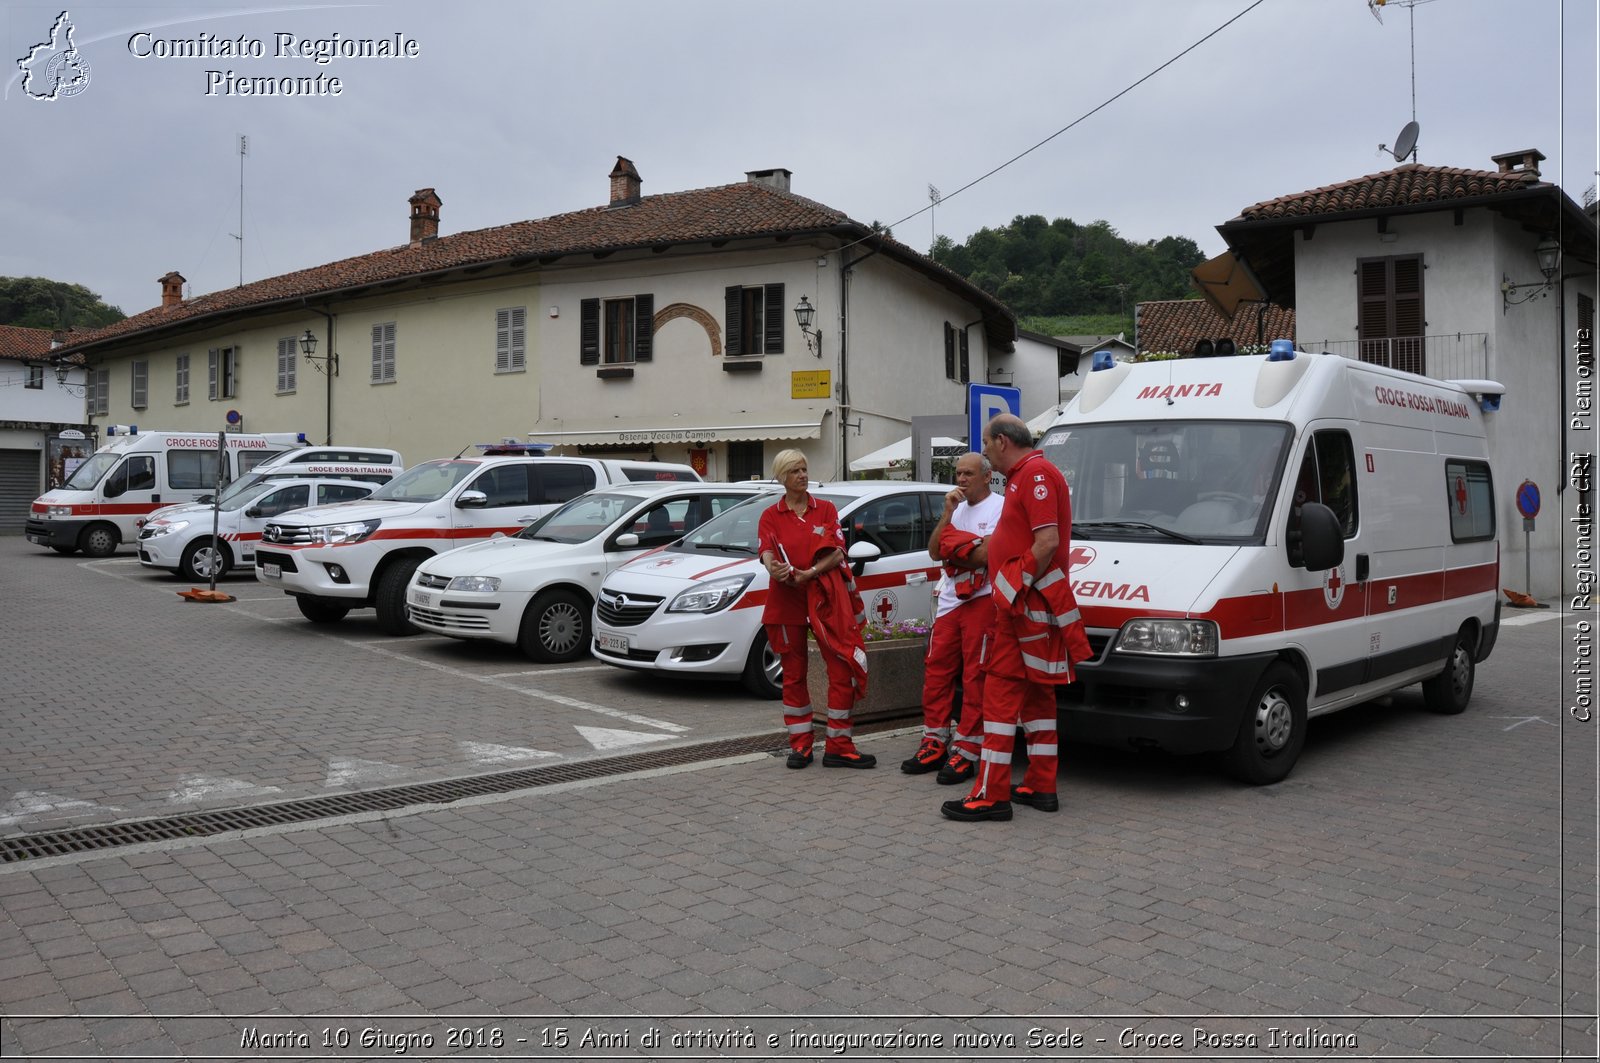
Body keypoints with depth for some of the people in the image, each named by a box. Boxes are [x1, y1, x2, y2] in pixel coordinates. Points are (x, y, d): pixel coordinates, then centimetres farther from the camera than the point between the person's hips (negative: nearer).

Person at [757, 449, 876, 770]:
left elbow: (838, 553, -1)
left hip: (825, 598, 0)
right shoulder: (770, 516, 6)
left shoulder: (826, 509, 8)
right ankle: (800, 745, 19)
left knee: (843, 671, -6)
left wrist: (809, 573, -17)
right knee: (793, 675, 7)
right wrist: (775, 569, -32)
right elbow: (767, 554, -8)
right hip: (786, 601, 0)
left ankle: (838, 746, 2)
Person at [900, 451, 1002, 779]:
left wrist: (958, 546, -6)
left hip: (983, 600, -7)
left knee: (975, 676, -6)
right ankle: (935, 745, 15)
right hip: (950, 601, 8)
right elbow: (935, 553, 11)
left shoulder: (1001, 507, -3)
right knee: (936, 671, 7)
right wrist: (947, 513, 0)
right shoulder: (957, 510, 20)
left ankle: (965, 752, -3)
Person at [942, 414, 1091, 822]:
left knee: (1002, 691, -9)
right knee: (1036, 693, 13)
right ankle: (1041, 787, 21)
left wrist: (1020, 585, -19)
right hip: (1029, 605, 11)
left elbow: (1048, 541, -23)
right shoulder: (1024, 475, 20)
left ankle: (991, 795, -7)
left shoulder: (1035, 474, -14)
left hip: (1024, 605, -11)